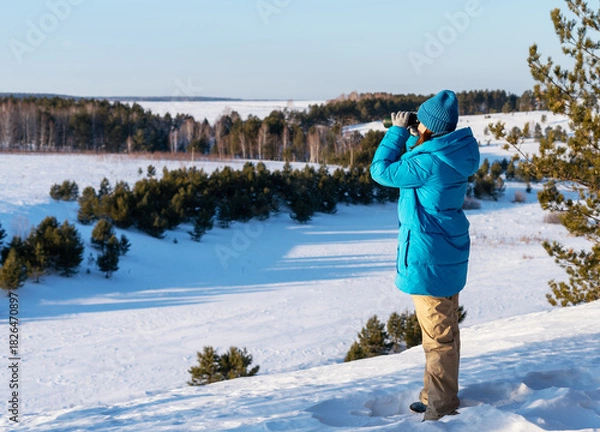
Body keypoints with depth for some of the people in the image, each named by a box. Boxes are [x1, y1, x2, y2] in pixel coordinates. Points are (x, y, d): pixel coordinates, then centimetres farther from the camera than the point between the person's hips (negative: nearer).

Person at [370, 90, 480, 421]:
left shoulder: (428, 163, -24)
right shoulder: (456, 154, 3)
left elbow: (381, 171, -12)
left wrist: (397, 131, -4)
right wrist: (410, 136, 9)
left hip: (429, 257, -10)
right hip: (449, 252, 10)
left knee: (437, 333, -1)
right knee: (445, 329, 19)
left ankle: (441, 406, 8)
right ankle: (438, 395, 33)